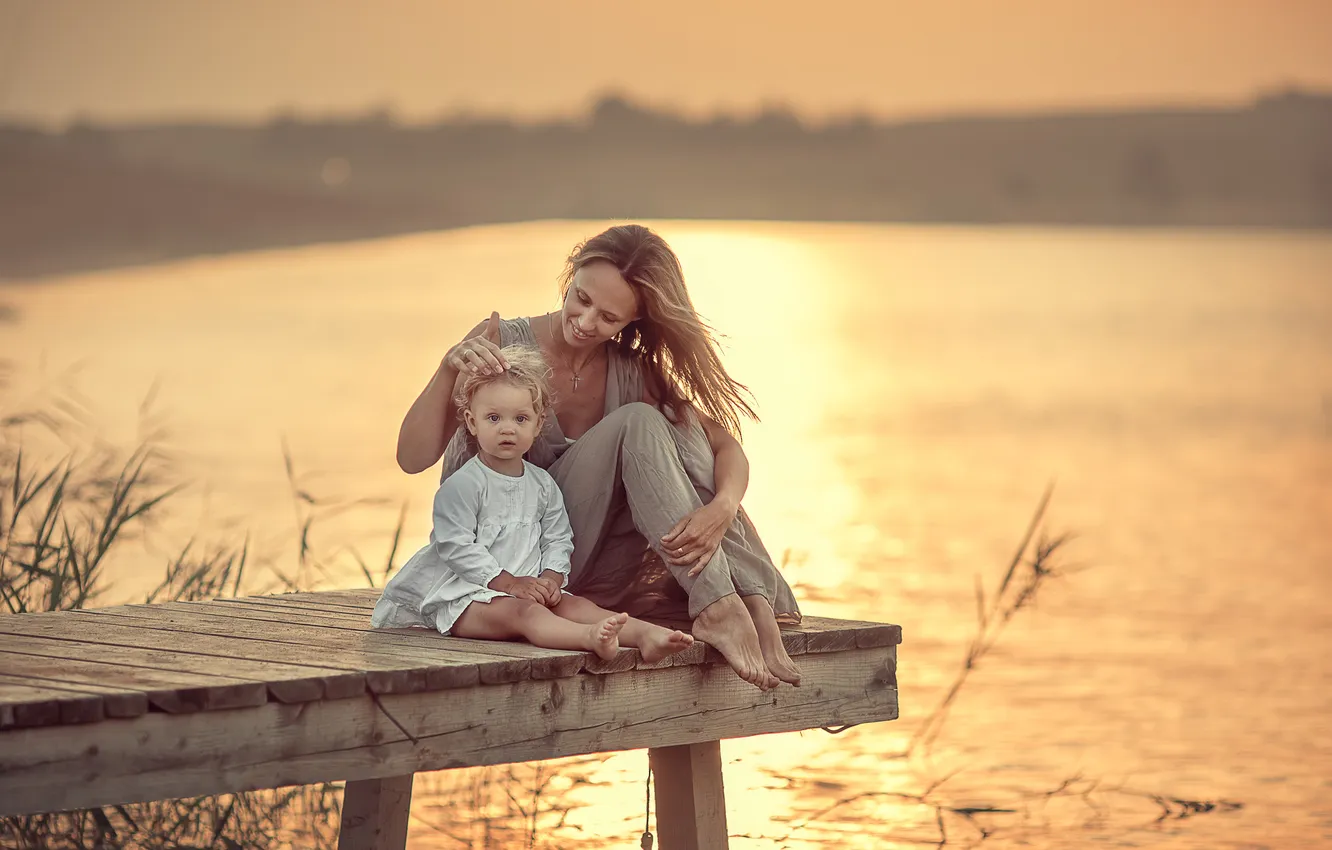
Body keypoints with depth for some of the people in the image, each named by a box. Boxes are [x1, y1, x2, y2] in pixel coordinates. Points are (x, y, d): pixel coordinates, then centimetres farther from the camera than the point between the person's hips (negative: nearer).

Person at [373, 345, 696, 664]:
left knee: (574, 605, -17)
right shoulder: (461, 485, -8)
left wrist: (551, 579, -7)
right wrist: (509, 583, -18)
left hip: (531, 588, 7)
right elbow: (457, 546, -14)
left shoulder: (543, 485, 13)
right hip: (463, 595, -7)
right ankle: (590, 638, -64)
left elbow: (558, 540, 15)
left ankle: (646, 634, -40)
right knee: (522, 611, -34)